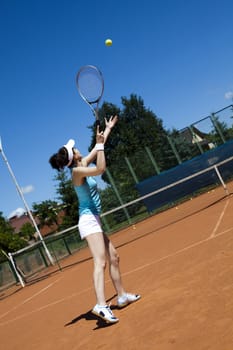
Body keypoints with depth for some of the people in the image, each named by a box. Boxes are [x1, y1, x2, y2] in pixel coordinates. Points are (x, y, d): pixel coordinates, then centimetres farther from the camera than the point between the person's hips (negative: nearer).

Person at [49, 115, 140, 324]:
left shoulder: (83, 164, 11)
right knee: (101, 262, -22)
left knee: (113, 257, 15)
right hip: (89, 220, -10)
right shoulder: (77, 171, -14)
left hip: (93, 221, 10)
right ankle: (101, 305, -32)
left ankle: (122, 296, 25)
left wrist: (108, 129, 31)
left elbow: (97, 150, 23)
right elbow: (101, 168, -27)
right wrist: (100, 144, -23)